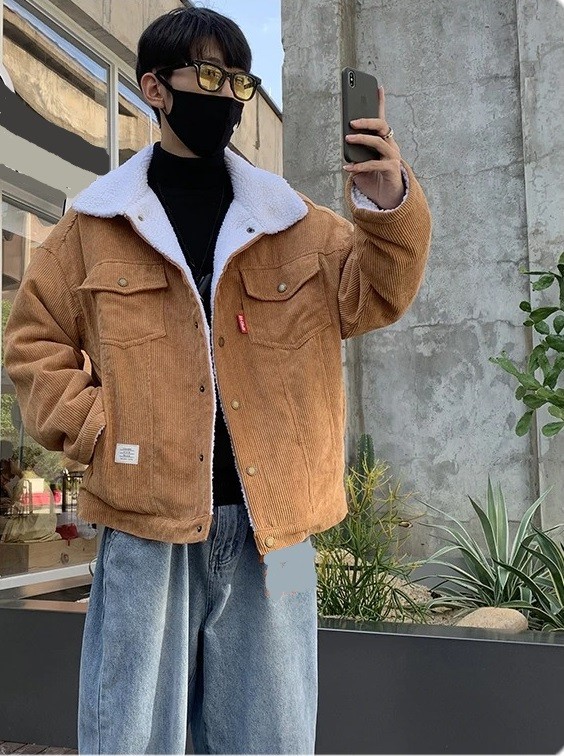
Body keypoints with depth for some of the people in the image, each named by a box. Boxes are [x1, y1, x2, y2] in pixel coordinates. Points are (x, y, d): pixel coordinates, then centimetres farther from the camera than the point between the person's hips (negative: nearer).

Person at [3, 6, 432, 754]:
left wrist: (389, 203, -17)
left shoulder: (295, 223, 11)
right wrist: (94, 430, -4)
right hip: (146, 522, -1)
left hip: (270, 523, 2)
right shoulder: (96, 225, 6)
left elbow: (374, 295, 1)